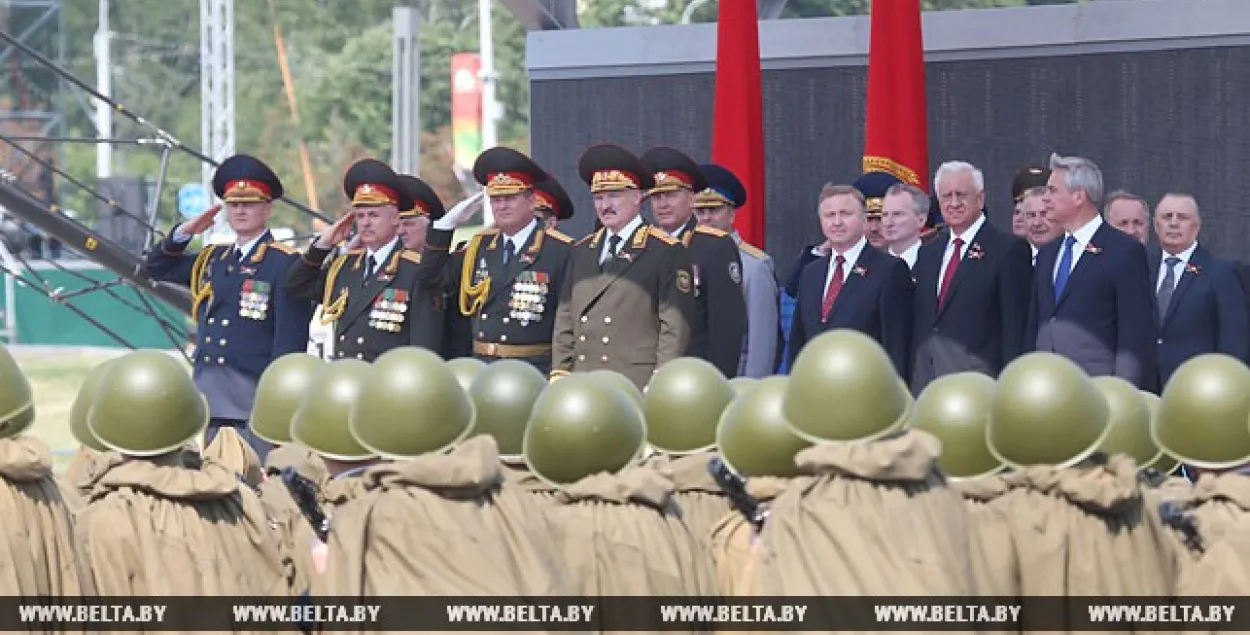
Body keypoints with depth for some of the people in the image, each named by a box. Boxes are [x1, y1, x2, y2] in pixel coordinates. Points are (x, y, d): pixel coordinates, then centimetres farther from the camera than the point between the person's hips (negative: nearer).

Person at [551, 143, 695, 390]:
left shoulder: (666, 252, 1)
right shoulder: (581, 252, 18)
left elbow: (675, 325, -4)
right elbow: (565, 318, 18)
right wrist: (559, 374, 9)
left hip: (638, 388, -5)